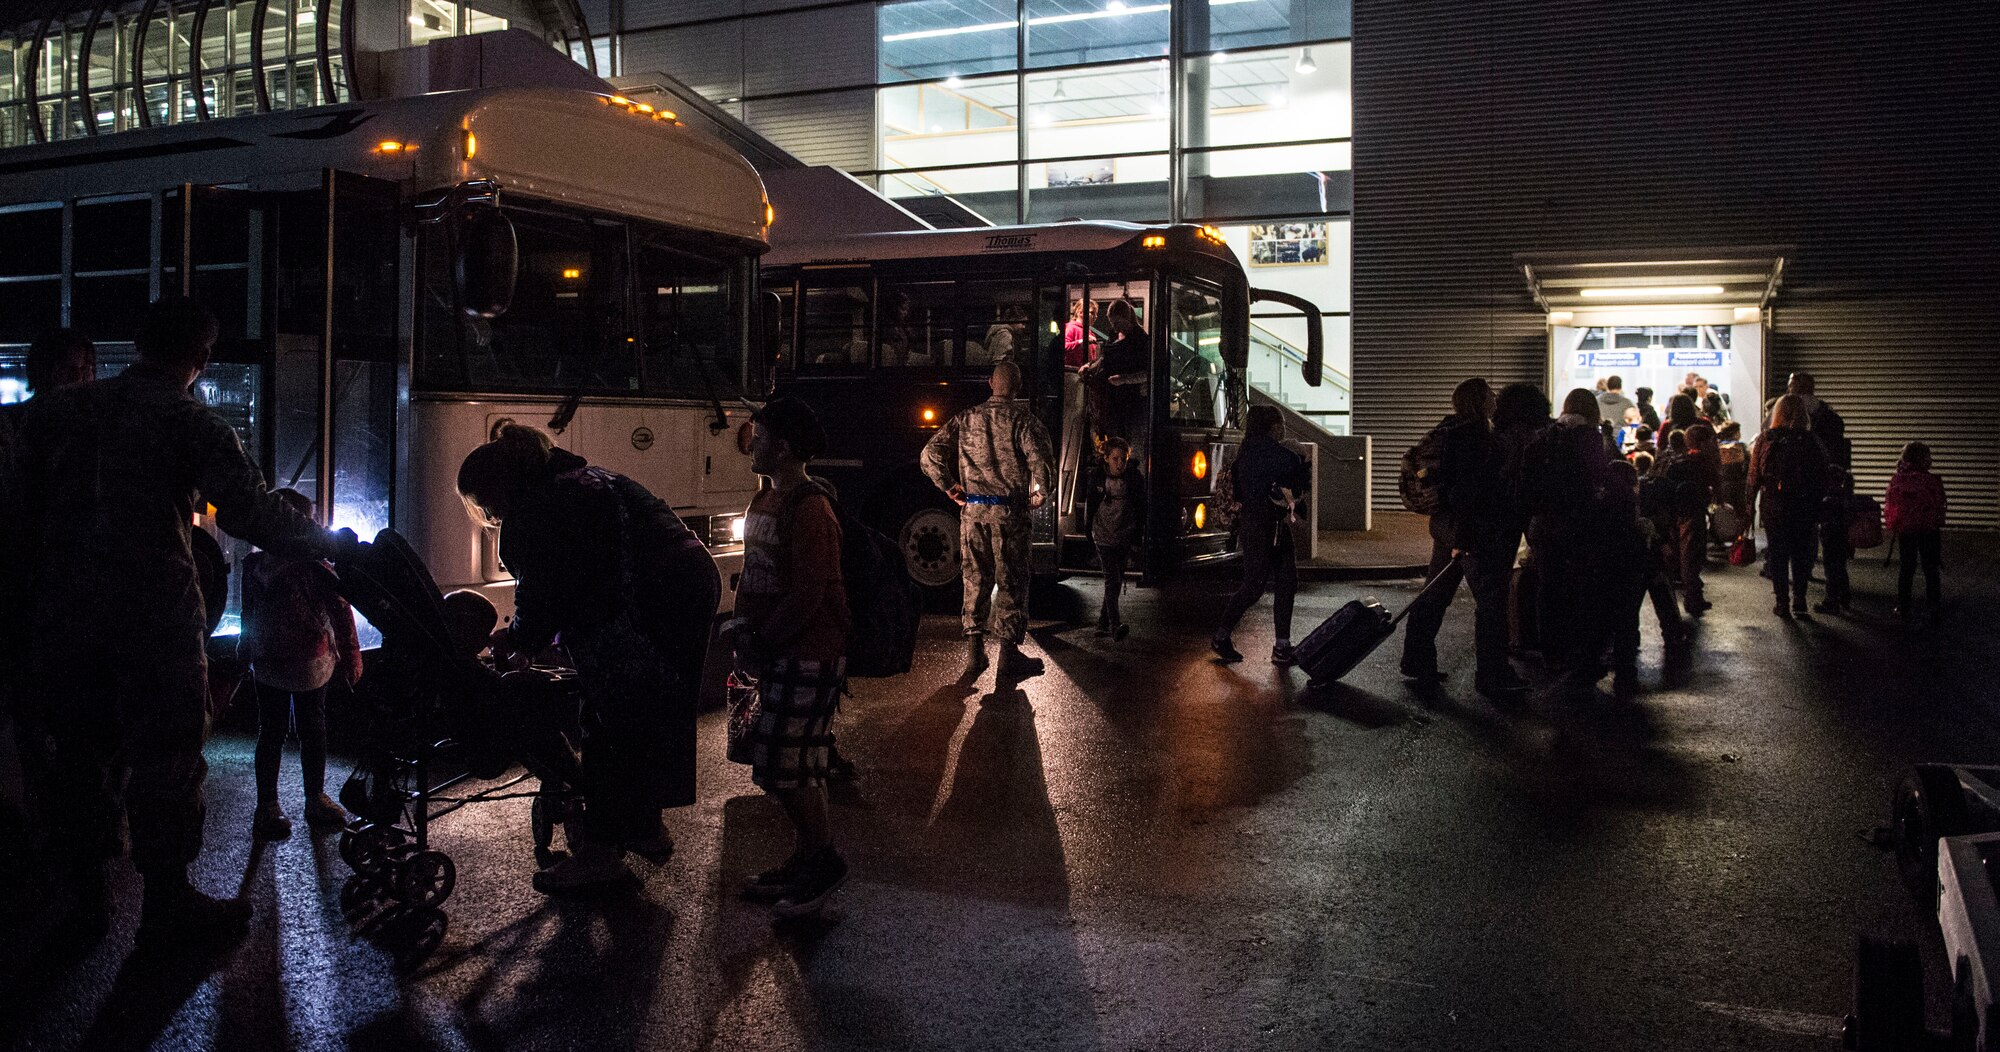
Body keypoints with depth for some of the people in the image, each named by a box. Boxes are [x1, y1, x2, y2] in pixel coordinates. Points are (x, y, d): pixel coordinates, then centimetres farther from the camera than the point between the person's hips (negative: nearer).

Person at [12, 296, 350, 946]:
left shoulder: (57, 412, 8)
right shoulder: (190, 423, -9)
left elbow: (24, 509, 11)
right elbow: (252, 513, -17)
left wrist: (38, 587, 19)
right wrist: (338, 545, -8)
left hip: (64, 612, 5)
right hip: (155, 615, -5)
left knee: (80, 751, 15)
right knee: (165, 757, 4)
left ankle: (86, 895, 24)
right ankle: (166, 903, 10)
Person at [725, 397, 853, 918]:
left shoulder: (810, 509, -18)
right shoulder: (766, 500, 13)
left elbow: (807, 598, -22)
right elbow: (753, 574, 17)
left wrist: (759, 641, -15)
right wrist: (741, 625, 1)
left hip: (810, 658, -10)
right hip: (782, 656, 10)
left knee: (785, 764, -7)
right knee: (769, 755, 14)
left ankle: (824, 860, 10)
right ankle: (806, 861, 26)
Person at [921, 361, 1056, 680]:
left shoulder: (966, 418, 6)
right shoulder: (1022, 420, -6)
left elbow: (931, 453, 2)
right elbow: (1041, 464, -18)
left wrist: (949, 487, 10)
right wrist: (1038, 496, -1)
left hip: (972, 510, 4)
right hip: (1008, 511, -3)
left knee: (976, 579, 12)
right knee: (1011, 581, 6)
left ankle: (974, 652, 13)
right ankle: (1009, 653, 10)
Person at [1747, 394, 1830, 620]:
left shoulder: (1764, 440, -6)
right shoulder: (1810, 442, -6)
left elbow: (1754, 477, -4)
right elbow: (1821, 479, -3)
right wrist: (1817, 510, 5)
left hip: (1772, 508, 0)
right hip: (1803, 508, 0)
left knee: (1777, 554, 9)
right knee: (1801, 554, 11)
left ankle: (1782, 603, 11)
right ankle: (1799, 603, 8)